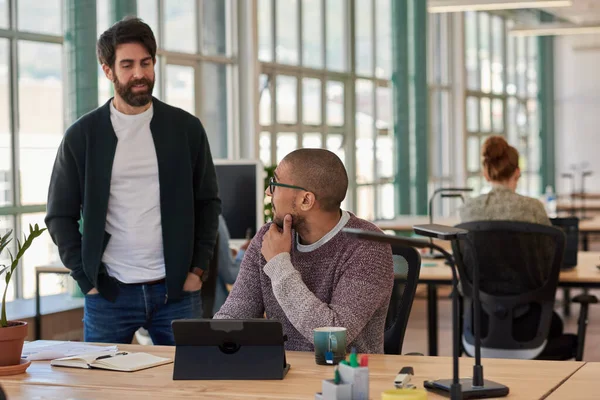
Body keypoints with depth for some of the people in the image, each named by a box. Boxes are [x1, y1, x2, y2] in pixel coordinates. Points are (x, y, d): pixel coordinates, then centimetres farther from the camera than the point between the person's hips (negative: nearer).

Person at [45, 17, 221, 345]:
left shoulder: (186, 128, 4)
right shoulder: (82, 135, 1)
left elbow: (208, 203, 10)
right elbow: (60, 214, 4)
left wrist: (198, 269, 1)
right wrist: (86, 278, -4)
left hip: (176, 290, 1)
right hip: (109, 294, -1)